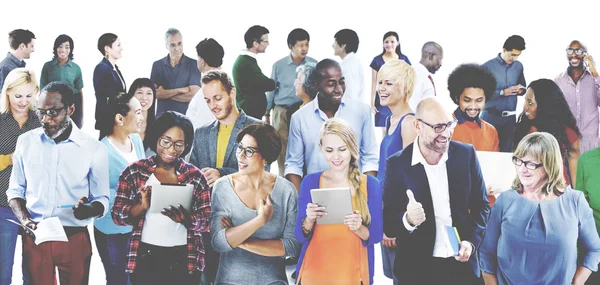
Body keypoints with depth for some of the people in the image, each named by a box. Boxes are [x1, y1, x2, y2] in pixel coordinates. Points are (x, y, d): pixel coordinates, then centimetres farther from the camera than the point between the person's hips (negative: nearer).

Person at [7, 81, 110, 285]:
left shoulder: (94, 149, -4)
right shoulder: (25, 142, 4)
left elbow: (102, 200, 0)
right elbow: (15, 190, 11)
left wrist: (90, 210, -23)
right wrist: (23, 219, -8)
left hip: (75, 238, -2)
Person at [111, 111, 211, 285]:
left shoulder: (195, 176, 2)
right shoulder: (135, 172, 1)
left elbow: (206, 221, 0)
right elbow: (117, 215, -2)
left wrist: (185, 218, -19)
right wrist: (142, 206, -20)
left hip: (184, 260, 1)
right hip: (145, 259, -1)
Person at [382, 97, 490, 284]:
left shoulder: (466, 154, -1)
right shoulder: (397, 164, -8)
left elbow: (481, 206, 6)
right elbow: (388, 224, -7)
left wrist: (471, 241, -8)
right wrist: (408, 220, -27)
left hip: (462, 264, 2)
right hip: (416, 269, -2)